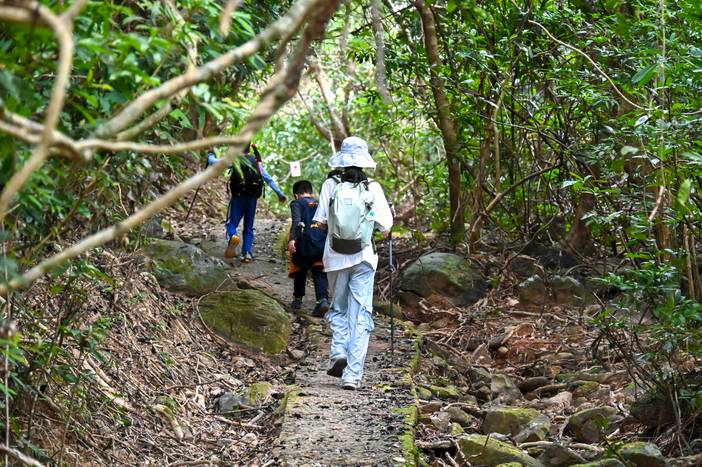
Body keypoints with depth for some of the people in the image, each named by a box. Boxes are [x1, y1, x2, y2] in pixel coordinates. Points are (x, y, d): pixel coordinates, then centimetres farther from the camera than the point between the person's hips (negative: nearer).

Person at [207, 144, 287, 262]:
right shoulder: (256, 162, 11)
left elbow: (213, 162, 0)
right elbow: (269, 179, 10)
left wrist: (211, 154, 22)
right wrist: (280, 193, 13)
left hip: (238, 196, -3)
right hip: (252, 198, 3)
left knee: (231, 223, 3)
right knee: (249, 227, 13)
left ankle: (232, 236, -31)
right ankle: (248, 253, 2)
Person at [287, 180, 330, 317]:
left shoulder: (296, 203, 10)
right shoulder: (321, 204, 23)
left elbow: (296, 221, -9)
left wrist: (292, 239, -19)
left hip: (305, 243, -2)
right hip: (323, 243, 2)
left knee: (300, 271, 20)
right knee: (319, 273, 3)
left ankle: (298, 299, 28)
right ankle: (323, 299, -19)